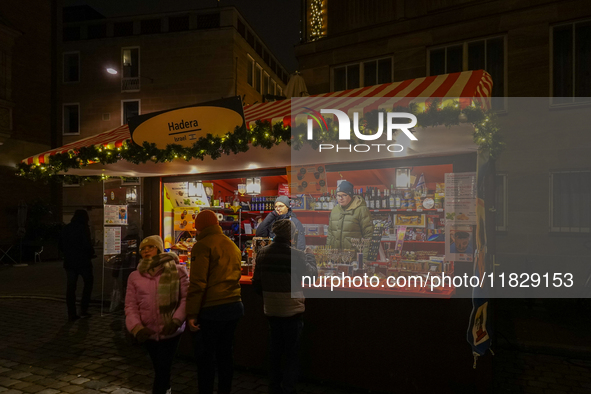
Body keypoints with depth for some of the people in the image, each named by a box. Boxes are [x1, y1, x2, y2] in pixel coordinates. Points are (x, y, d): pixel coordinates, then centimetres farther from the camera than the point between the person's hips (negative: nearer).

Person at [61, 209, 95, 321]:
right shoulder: (83, 228, -11)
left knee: (71, 287, 8)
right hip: (82, 261, -5)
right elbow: (87, 245, -17)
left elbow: (61, 245, 12)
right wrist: (91, 254, 0)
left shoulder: (66, 228, 8)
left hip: (69, 261, 5)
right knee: (88, 282, 12)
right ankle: (83, 310, 8)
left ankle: (71, 314, 9)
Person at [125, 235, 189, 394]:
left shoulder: (177, 270, -6)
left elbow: (186, 297, -11)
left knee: (163, 368, 0)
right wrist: (136, 327, -17)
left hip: (170, 331, -3)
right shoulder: (135, 276, 3)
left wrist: (176, 320, -23)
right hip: (148, 332, 3)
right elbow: (131, 305, -1)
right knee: (159, 367, 16)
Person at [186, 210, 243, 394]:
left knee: (205, 357, 7)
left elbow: (197, 283, -16)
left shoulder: (202, 245, -8)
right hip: (234, 306, 7)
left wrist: (192, 313, -12)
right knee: (225, 354, 17)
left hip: (211, 309, -6)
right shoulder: (233, 246, 13)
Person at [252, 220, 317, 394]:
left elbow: (256, 284, 3)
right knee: (292, 353, 11)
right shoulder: (296, 255, -19)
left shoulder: (262, 253, -5)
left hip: (271, 310, 5)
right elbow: (312, 274, -2)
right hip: (292, 311, -5)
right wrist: (310, 257, 14)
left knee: (275, 350, 20)